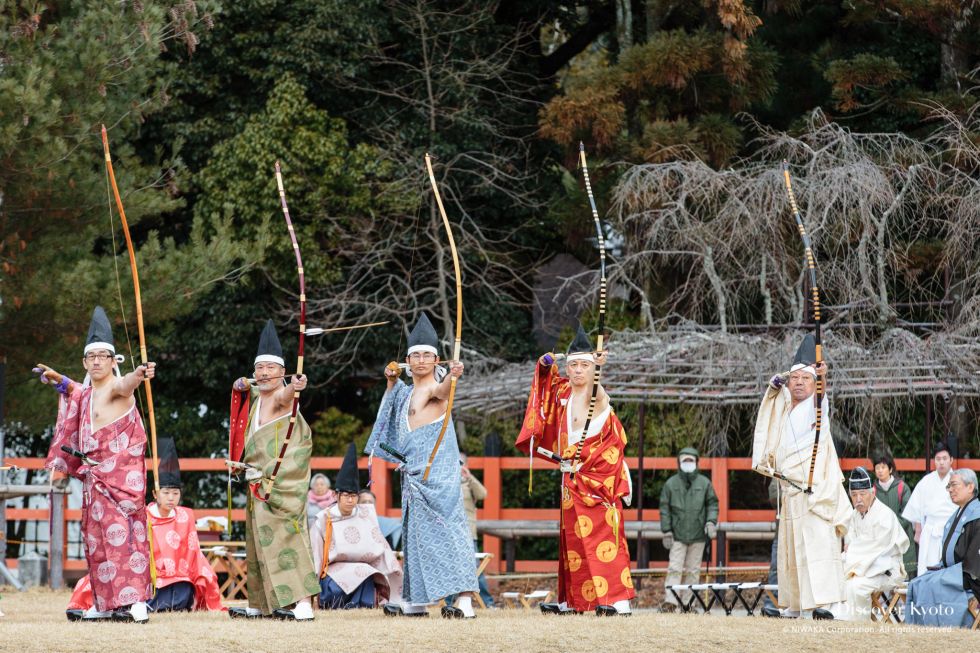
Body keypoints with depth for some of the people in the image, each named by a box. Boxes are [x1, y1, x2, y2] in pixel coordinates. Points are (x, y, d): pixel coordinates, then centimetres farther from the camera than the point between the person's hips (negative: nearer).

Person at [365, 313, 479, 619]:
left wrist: (453, 375, -56)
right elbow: (397, 398, 44)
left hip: (436, 472, -10)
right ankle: (415, 602, 20)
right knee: (415, 533, 13)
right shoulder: (409, 392, 19)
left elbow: (441, 389, -35)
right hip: (414, 473, 10)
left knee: (443, 529, -17)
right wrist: (392, 380, 27)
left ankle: (464, 599, -24)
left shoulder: (434, 389, -9)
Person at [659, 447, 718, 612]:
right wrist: (666, 531, -2)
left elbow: (712, 504, 12)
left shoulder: (704, 483, 7)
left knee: (692, 570, 4)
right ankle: (670, 602, -15)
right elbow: (664, 508, 4)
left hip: (698, 536, 2)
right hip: (677, 535, -2)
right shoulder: (671, 484, 4)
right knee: (674, 569, -10)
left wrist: (711, 521, -4)